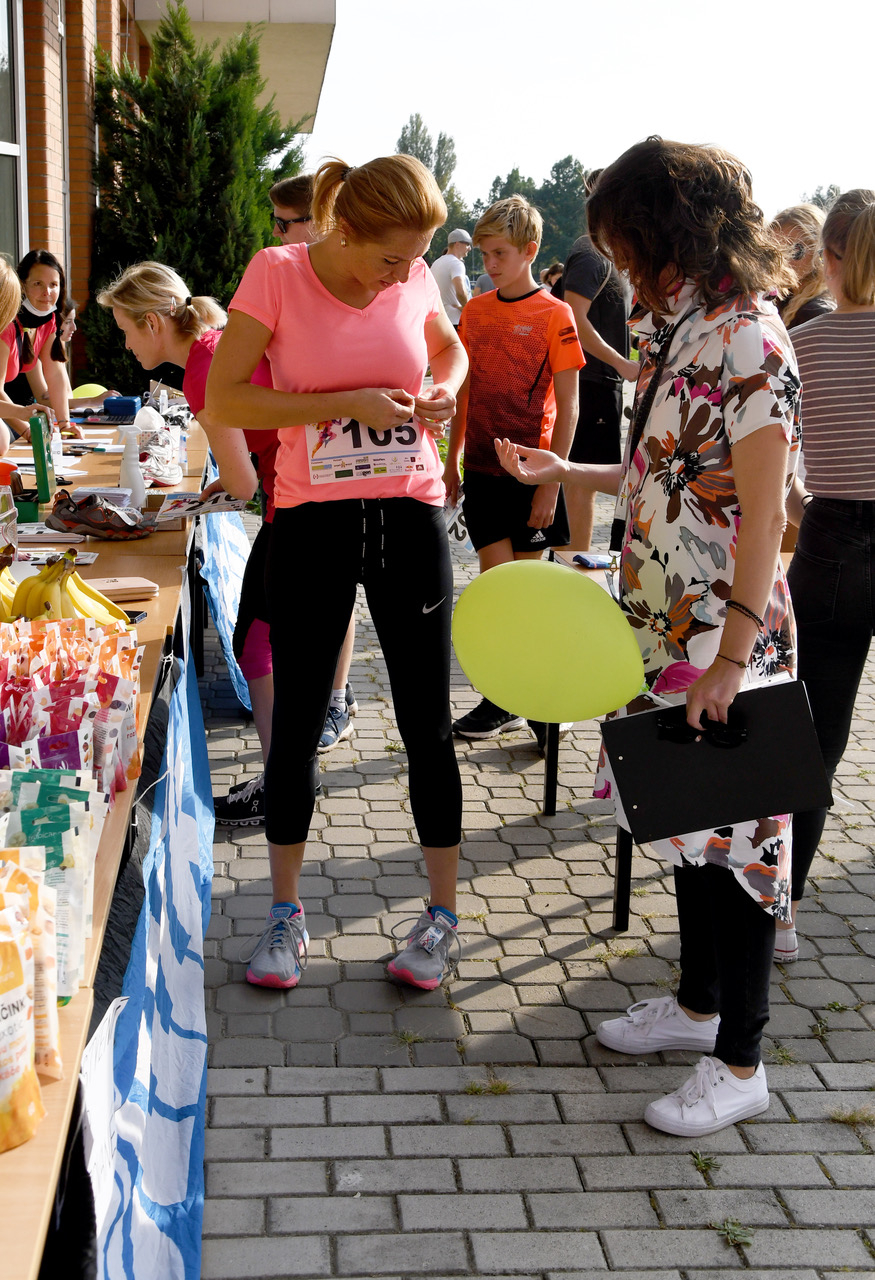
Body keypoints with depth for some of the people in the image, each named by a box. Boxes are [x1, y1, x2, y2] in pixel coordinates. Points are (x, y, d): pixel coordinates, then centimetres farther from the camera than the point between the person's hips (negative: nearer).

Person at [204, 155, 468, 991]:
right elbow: (223, 400, -12)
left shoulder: (414, 278, 1)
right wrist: (346, 404, -18)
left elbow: (449, 347, 22)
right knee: (295, 725, 6)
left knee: (427, 725, 5)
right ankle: (285, 913, 23)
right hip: (312, 522, -2)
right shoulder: (277, 274, -9)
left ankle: (442, 913, 20)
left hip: (409, 516, 2)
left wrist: (445, 389, -1)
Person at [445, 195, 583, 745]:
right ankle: (505, 699, 12)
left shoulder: (554, 314, -7)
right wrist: (452, 461, 11)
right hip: (483, 471, 4)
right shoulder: (475, 311, 7)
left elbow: (567, 407, -9)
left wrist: (551, 483, -13)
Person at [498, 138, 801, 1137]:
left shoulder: (747, 336, -16)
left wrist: (732, 656, -24)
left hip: (725, 639, -9)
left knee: (730, 829, 0)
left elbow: (763, 511, -21)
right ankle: (698, 1003, 35)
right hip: (667, 627, 9)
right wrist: (560, 474, 23)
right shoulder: (683, 332, 12)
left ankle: (739, 1062, 13)